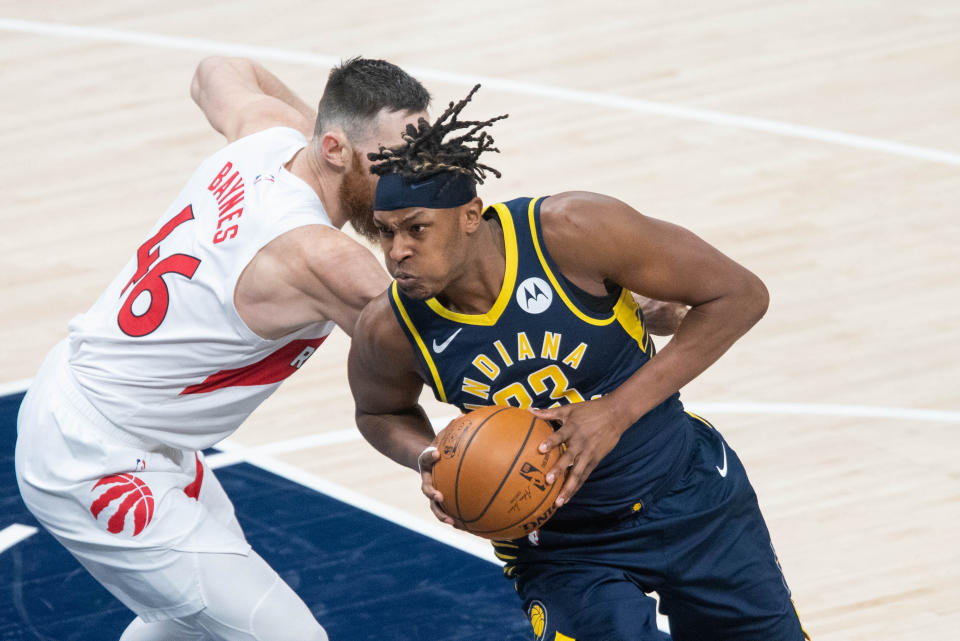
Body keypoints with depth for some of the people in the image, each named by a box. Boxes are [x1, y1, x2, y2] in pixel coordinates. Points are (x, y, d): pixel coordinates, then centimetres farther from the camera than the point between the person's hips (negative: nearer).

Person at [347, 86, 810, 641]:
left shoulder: (572, 232, -27)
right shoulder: (390, 331, -19)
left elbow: (739, 295, -19)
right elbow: (381, 412, 6)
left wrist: (618, 411, -25)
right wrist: (427, 458, -18)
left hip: (693, 500, 0)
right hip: (560, 546, 0)